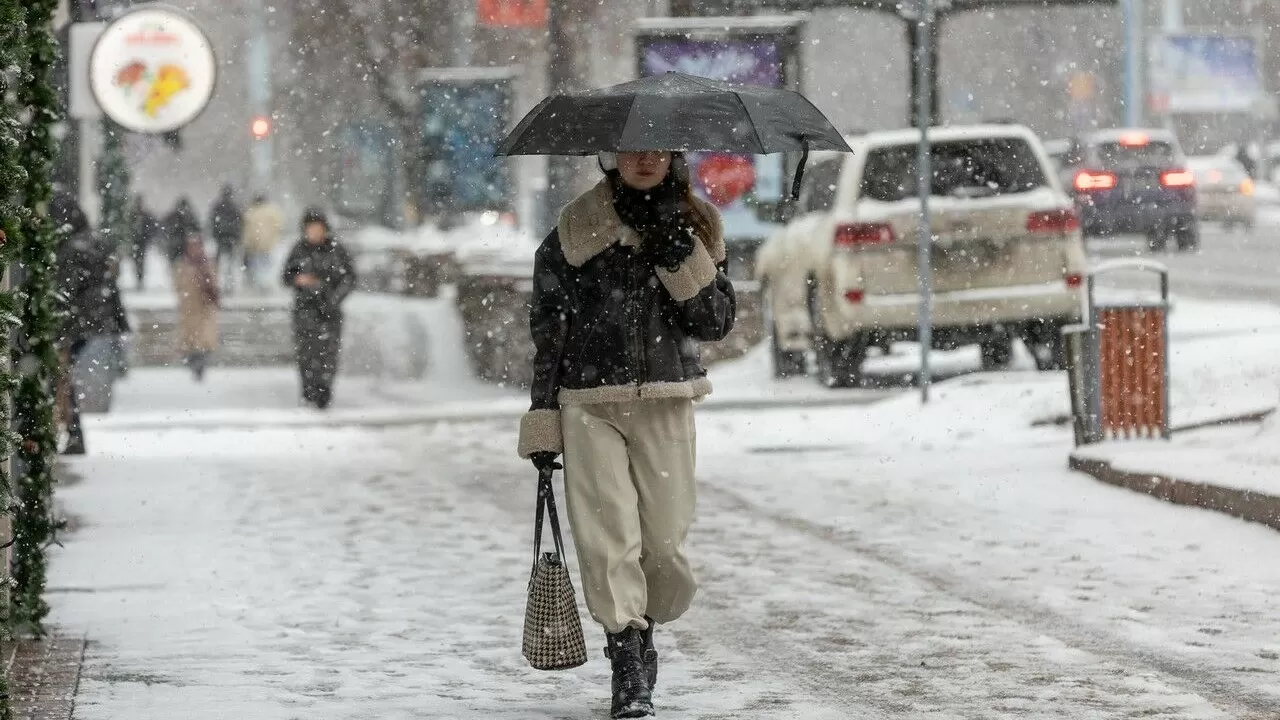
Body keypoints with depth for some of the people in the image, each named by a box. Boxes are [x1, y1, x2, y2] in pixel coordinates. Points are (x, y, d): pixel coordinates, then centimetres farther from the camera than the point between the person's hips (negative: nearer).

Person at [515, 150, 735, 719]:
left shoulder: (694, 228, 9)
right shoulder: (576, 231, 4)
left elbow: (717, 322, 2)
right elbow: (548, 331, 6)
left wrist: (680, 259, -12)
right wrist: (543, 422, 1)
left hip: (666, 403, 1)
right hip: (588, 402, -1)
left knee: (665, 535, 0)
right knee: (607, 534, -11)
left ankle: (642, 623, 28)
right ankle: (628, 660, -7)